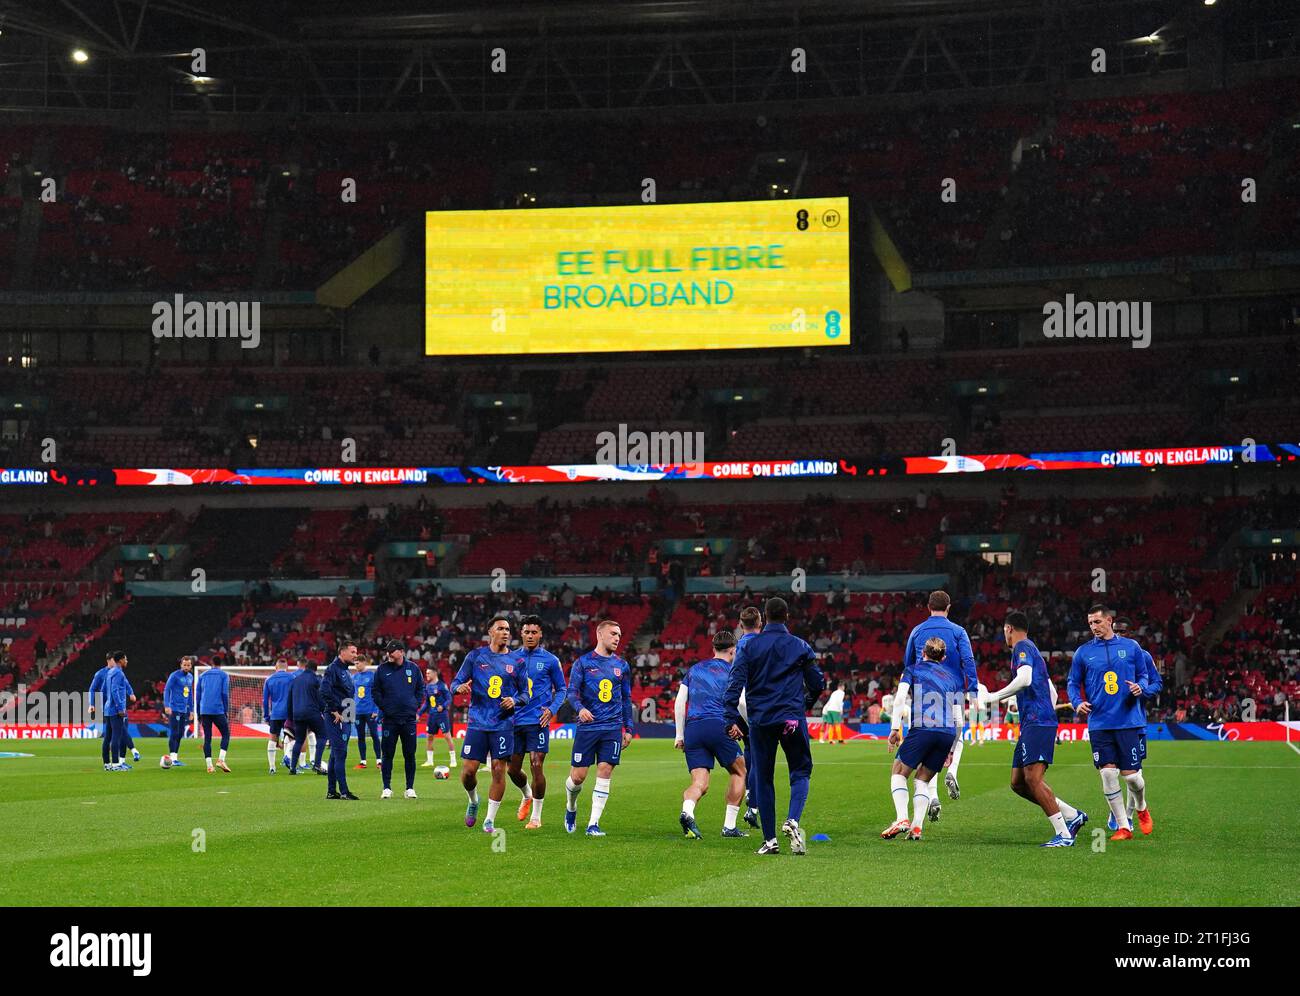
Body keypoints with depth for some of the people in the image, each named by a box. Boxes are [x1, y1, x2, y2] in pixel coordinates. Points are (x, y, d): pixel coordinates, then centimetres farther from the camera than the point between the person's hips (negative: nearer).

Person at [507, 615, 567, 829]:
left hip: (538, 721, -3)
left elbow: (561, 689, 7)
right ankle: (527, 796, 38)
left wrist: (552, 709, -8)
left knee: (536, 767, -9)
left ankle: (536, 817, 2)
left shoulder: (550, 660, 1)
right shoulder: (512, 658, 9)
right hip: (515, 720, 3)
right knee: (512, 769, 6)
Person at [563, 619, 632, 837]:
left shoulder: (621, 665, 11)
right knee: (578, 776, -1)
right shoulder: (583, 662, 1)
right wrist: (580, 708, -24)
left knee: (605, 773, -7)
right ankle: (571, 809, 29)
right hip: (587, 727, -2)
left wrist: (628, 729, 13)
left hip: (612, 728, 2)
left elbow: (626, 699, 17)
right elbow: (571, 691, -4)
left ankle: (593, 824, -3)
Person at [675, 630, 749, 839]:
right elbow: (740, 702, -4)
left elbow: (679, 702, 16)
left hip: (692, 728, 4)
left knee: (700, 783, 0)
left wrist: (680, 735, 18)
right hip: (718, 726, -4)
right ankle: (729, 826, 10)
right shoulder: (732, 671, 9)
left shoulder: (695, 669, 22)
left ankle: (687, 812, -33)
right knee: (739, 772, 15)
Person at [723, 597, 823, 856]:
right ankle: (793, 820, -16)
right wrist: (805, 701, 26)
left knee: (763, 779, 9)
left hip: (760, 720, 1)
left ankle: (770, 839, 6)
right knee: (800, 771, 10)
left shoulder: (749, 647, 3)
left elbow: (735, 684, -7)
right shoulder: (800, 647, 3)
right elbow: (817, 684, 6)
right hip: (793, 718, -1)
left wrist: (731, 719, -9)